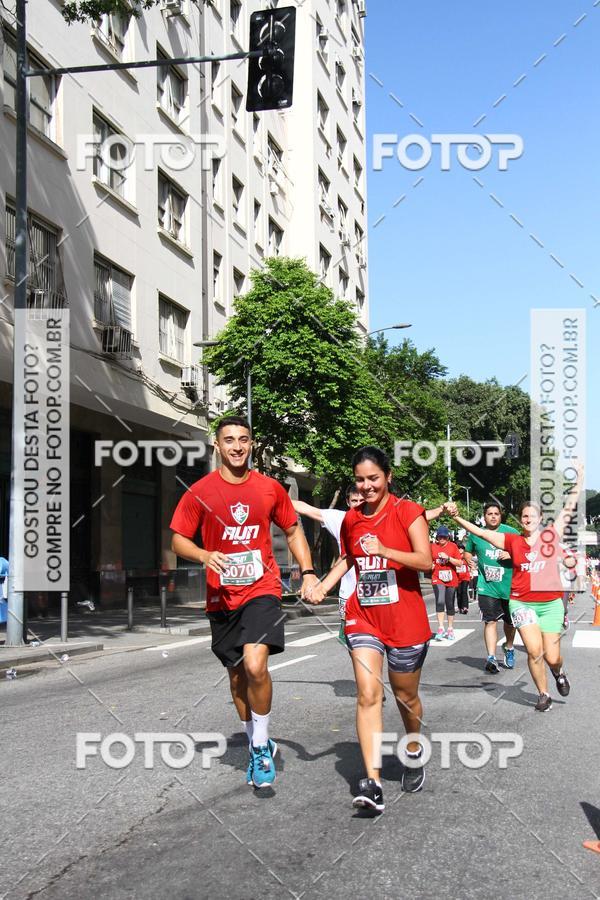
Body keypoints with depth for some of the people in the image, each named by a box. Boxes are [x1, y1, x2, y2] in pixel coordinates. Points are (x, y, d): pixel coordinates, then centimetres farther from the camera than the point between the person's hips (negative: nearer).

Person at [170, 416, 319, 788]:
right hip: (222, 598, 2)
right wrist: (205, 555, -18)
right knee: (237, 674, 11)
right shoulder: (200, 492, -1)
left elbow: (294, 531, 14)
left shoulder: (271, 488, 2)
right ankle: (259, 745, 31)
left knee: (255, 665, -21)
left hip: (262, 590, -1)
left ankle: (260, 744, 0)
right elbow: (179, 541, 2)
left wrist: (308, 571, 2)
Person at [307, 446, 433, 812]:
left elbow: (426, 561, -16)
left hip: (406, 620, -3)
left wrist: (385, 550, -29)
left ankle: (414, 749, 42)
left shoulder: (407, 511, -8)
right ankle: (373, 782, -15)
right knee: (368, 695, -11)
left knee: (405, 695, 12)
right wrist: (324, 584, 8)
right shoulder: (351, 518, 7)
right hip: (364, 617, 3)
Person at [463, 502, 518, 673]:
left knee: (509, 621, 16)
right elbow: (468, 552, 21)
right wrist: (469, 560, 0)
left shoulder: (511, 532, 0)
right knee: (490, 620, -12)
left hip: (509, 584, 1)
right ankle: (491, 657, -15)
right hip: (487, 586, -1)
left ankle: (509, 648, 41)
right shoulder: (475, 534, 5)